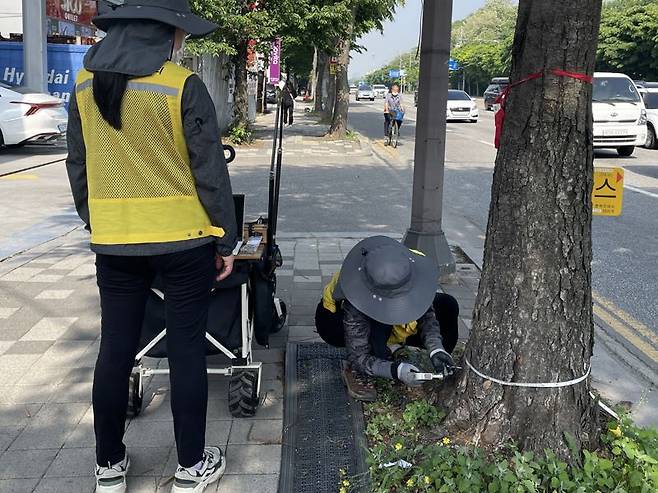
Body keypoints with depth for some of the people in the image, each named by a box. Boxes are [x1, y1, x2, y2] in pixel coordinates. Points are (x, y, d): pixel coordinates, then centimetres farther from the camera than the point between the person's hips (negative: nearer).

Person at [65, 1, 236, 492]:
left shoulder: (85, 85, 4)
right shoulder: (182, 86, -11)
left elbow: (79, 167, 10)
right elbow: (210, 172, -9)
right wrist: (226, 239, 0)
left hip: (113, 242, 4)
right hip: (183, 239, -4)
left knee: (115, 349, 12)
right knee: (187, 349, 6)